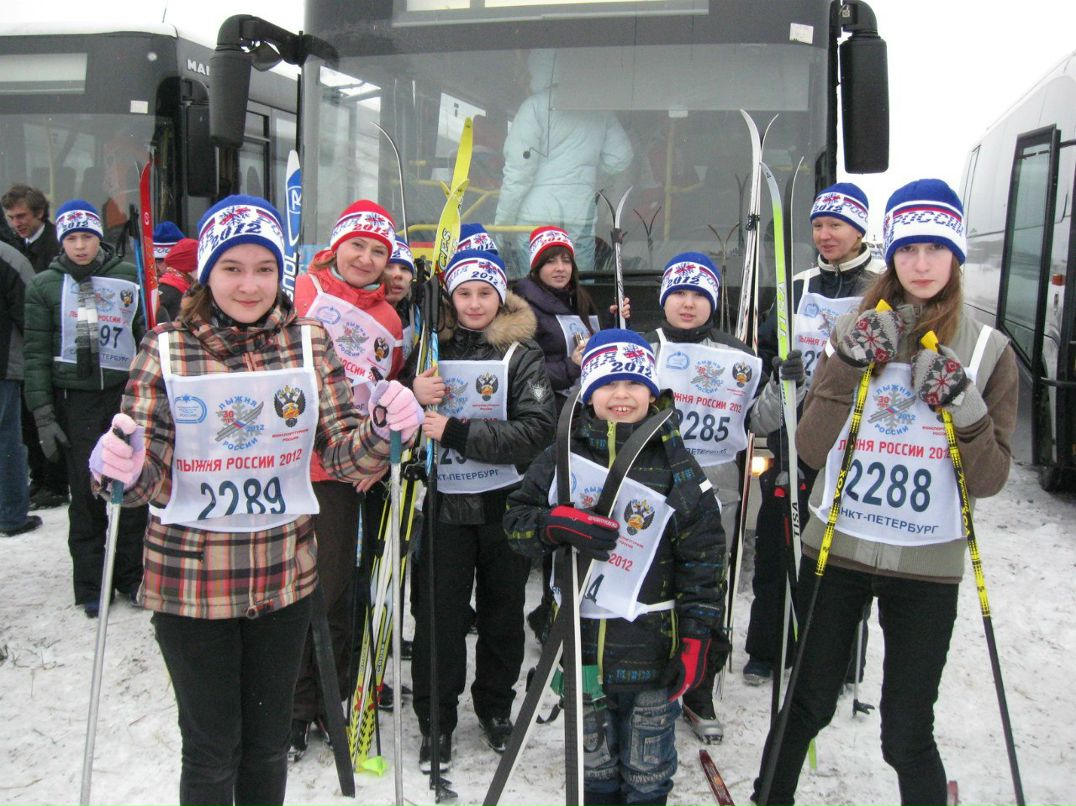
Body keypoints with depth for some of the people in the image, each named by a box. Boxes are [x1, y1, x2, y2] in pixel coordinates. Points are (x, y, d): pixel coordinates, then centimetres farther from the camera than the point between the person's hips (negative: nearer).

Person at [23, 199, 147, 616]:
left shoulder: (127, 276, 4)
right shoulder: (44, 285, 3)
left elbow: (147, 335, 9)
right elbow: (36, 354, 2)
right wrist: (43, 415, -3)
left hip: (126, 393, 1)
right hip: (75, 399, -1)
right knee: (86, 493, 2)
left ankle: (131, 575, 19)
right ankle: (90, 585, 16)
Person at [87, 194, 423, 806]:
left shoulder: (309, 341, -2)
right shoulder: (167, 349, -6)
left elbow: (343, 454, -3)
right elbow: (152, 475, -6)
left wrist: (382, 432, -23)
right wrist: (124, 472, -28)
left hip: (286, 573, 2)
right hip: (192, 578, -2)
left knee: (269, 742, 18)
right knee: (212, 748, 11)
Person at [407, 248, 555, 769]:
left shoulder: (521, 353, -3)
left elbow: (535, 431, -15)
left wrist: (456, 432, -23)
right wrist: (411, 396, -15)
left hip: (505, 503, 0)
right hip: (444, 502, 1)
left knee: (503, 610, 13)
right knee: (439, 613, 1)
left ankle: (495, 707, 33)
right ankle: (436, 721, 18)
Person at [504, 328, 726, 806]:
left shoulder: (676, 465, -3)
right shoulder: (562, 458, 0)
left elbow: (703, 555, -2)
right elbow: (515, 519, 2)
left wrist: (696, 638, -5)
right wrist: (558, 524, -19)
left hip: (652, 647, -1)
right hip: (581, 641, 1)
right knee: (594, 767, 19)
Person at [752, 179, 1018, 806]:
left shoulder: (989, 349, -1)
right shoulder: (856, 332, 1)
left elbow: (989, 480, -2)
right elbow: (813, 450, -6)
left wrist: (968, 414, -19)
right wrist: (844, 372, -18)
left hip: (927, 566, -1)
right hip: (837, 547, 1)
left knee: (907, 736, 5)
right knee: (808, 705, 14)